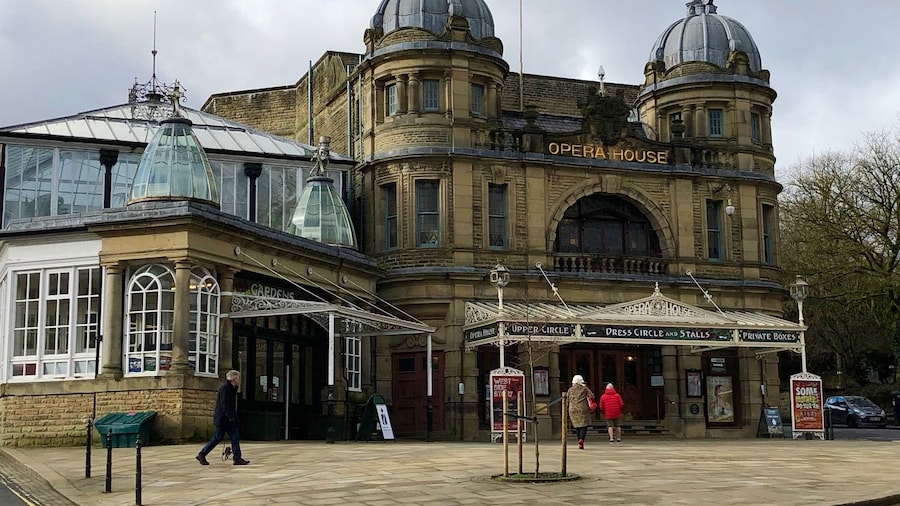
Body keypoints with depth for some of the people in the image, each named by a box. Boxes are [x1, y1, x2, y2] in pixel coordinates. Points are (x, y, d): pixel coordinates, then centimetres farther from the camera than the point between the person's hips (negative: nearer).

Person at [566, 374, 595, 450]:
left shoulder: (570, 390, 11)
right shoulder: (584, 388, 2)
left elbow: (567, 401, 11)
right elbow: (592, 396, -5)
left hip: (573, 410, 3)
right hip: (583, 409, -3)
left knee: (577, 426, 10)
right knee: (584, 425, -1)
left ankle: (580, 443, 8)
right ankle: (581, 439, -23)